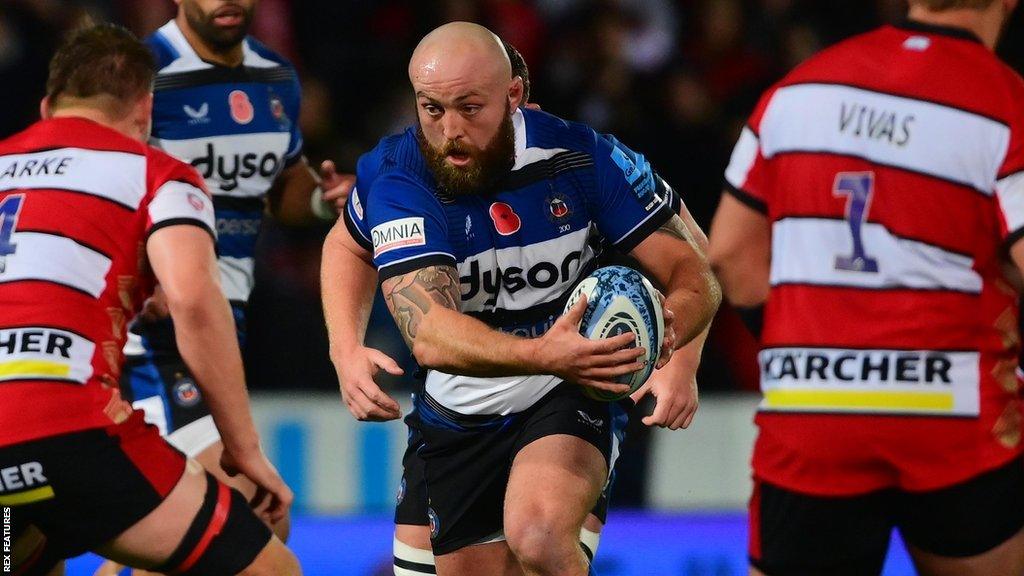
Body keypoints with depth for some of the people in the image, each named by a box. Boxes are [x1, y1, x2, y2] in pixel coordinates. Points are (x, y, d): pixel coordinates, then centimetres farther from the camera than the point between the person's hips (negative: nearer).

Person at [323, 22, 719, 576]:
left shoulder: (580, 155, -15)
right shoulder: (396, 181, -18)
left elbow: (693, 276, -11)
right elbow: (431, 338, -26)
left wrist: (664, 327, -33)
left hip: (570, 397, -2)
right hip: (457, 420, 2)